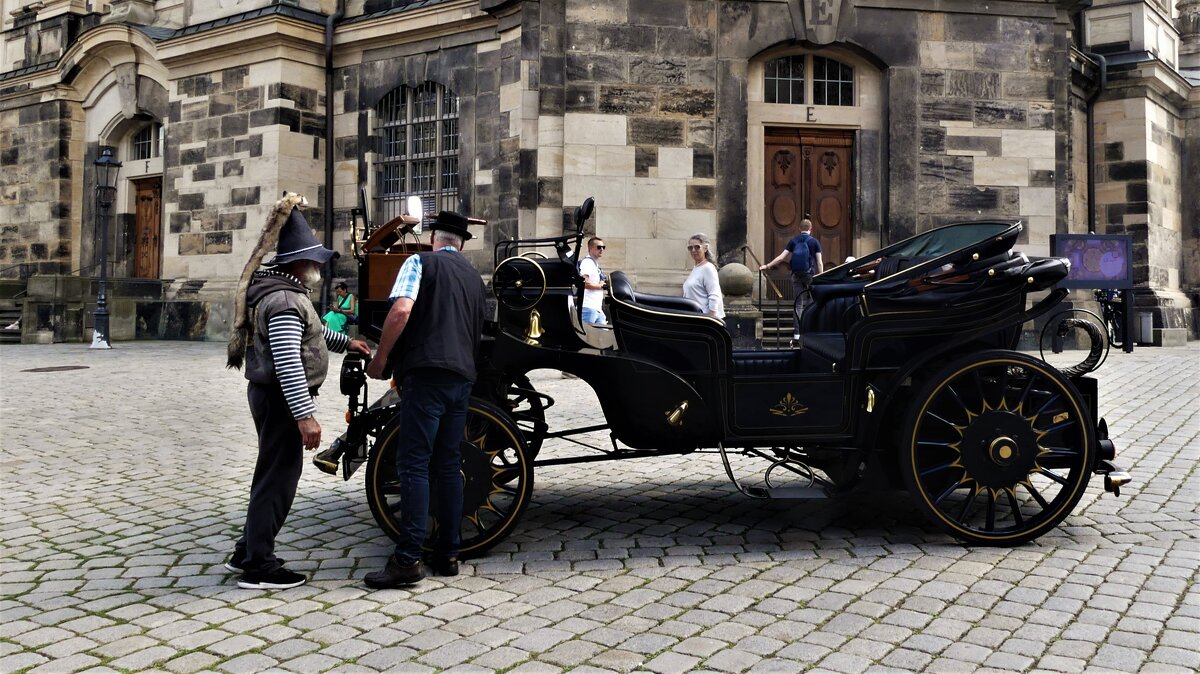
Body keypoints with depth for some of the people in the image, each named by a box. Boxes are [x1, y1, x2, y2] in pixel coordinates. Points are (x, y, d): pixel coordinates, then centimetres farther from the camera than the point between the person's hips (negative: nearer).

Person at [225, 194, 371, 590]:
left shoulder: (284, 292, 13)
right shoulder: (284, 301, -21)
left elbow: (310, 330, 31)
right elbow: (288, 362, -29)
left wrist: (345, 343, 29)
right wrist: (305, 415, -31)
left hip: (270, 395, 11)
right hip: (281, 399, -11)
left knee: (273, 472, 20)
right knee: (279, 476, -4)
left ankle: (247, 552, 30)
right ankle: (257, 567, 4)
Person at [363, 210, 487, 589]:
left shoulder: (421, 262, 2)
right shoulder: (475, 278, 22)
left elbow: (401, 310, -14)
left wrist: (380, 359, -6)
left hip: (425, 373, -6)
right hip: (463, 376, 6)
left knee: (413, 465, -7)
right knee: (448, 466, 11)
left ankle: (407, 560, -10)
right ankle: (447, 555, 14)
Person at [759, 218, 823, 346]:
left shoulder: (793, 241, 6)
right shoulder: (814, 242, 1)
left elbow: (782, 257, 0)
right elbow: (819, 262, -3)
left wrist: (767, 266, 7)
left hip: (796, 276, 2)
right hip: (810, 275, -2)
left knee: (798, 304, 3)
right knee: (811, 304, 7)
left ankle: (796, 335, -3)